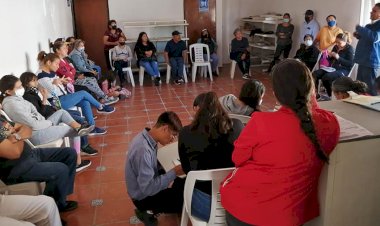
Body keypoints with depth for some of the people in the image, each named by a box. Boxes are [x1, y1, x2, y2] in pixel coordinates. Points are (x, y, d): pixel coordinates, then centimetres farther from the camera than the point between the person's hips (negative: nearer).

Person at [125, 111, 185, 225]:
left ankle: (150, 209, 15)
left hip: (147, 185, 8)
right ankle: (149, 211, 6)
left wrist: (167, 179, -4)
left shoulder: (147, 138, -7)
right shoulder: (143, 149, -35)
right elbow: (148, 188, -33)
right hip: (144, 197, -8)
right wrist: (174, 173, -27)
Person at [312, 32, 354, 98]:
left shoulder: (350, 49, -4)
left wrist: (338, 58, -19)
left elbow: (351, 64, -15)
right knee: (315, 74, -13)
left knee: (326, 77, -33)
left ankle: (331, 95, -15)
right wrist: (330, 56, 0)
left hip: (343, 70, -7)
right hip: (333, 68, 7)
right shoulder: (336, 47, 14)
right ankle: (315, 93, -9)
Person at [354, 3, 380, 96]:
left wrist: (359, 28, -17)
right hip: (364, 61, 10)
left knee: (370, 92, -6)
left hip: (372, 62, -10)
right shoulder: (370, 25, 18)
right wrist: (359, 36, 12)